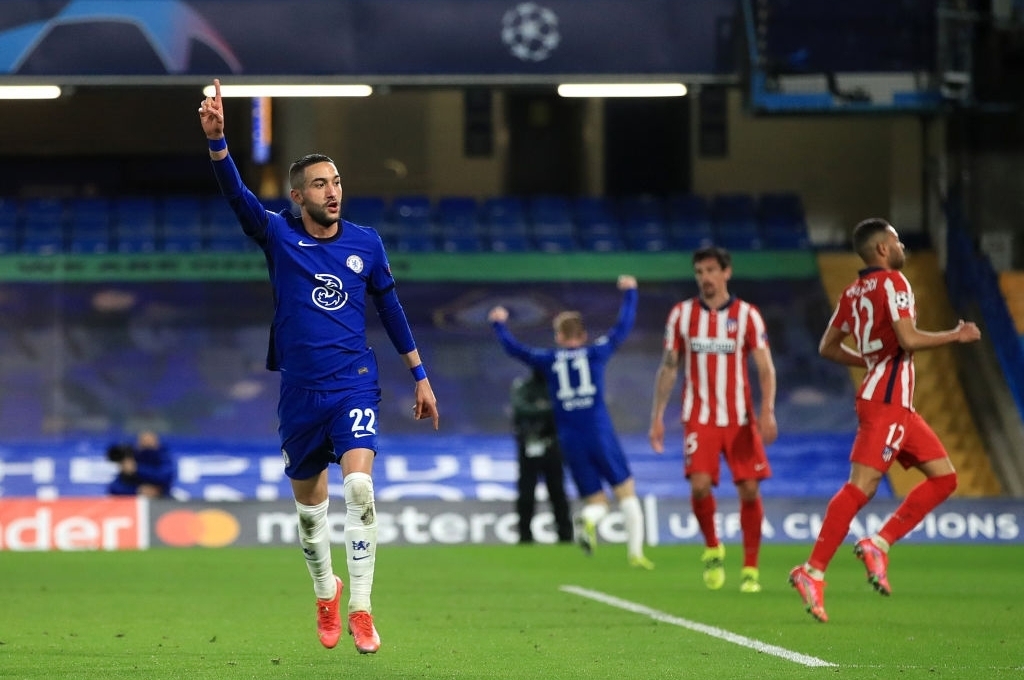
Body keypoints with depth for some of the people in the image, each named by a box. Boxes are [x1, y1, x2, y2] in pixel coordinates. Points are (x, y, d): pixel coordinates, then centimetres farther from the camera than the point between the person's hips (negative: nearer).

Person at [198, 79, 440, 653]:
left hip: (354, 384, -1)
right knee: (310, 505, 12)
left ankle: (360, 609, -18)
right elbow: (237, 194, -19)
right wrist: (217, 138, -37)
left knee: (359, 485, -22)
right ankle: (326, 593, 37)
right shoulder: (279, 235, -2)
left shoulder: (366, 244, 3)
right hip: (300, 391, 1)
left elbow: (391, 308, 14)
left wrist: (420, 375, 15)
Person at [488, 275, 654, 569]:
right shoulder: (597, 352, 5)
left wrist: (499, 324, 37)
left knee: (596, 500, 10)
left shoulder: (548, 360, 7)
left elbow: (513, 348, 20)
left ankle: (588, 520, -27)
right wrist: (629, 292, 30)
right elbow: (624, 326, 15)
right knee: (626, 492, 7)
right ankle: (635, 552, -6)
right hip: (600, 433, -2)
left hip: (569, 440, 2)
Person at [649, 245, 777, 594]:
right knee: (699, 484, -17)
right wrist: (657, 416, 4)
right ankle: (712, 549, 9)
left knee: (749, 489, -5)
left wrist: (767, 411, -18)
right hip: (699, 418, 0)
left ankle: (750, 569, 7)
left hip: (740, 418, 0)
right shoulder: (681, 314, 5)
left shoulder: (747, 315, 0)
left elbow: (765, 368, -4)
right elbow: (668, 367, 9)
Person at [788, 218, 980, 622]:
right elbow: (908, 339, -19)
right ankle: (813, 572, -19)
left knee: (944, 477, 10)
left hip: (897, 404, 10)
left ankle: (878, 545, 3)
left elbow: (828, 348, 21)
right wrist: (956, 335, -7)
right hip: (887, 400, -10)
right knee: (862, 486, -15)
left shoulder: (853, 293, 16)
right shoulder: (892, 282, -8)